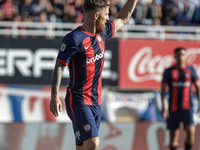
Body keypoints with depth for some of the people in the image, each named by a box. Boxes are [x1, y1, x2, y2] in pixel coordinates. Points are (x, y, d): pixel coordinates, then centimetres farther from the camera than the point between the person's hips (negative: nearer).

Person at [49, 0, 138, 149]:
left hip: (96, 101, 8)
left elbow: (122, 19, 28)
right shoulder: (74, 38, -13)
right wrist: (55, 96, -22)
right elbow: (59, 66, -14)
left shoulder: (101, 33, 11)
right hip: (78, 101, -8)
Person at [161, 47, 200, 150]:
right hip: (173, 109, 0)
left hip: (187, 108, 0)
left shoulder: (191, 71, 6)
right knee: (174, 136, 3)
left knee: (191, 132, -16)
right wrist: (164, 106, -15)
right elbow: (163, 89, -3)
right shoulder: (169, 72, 2)